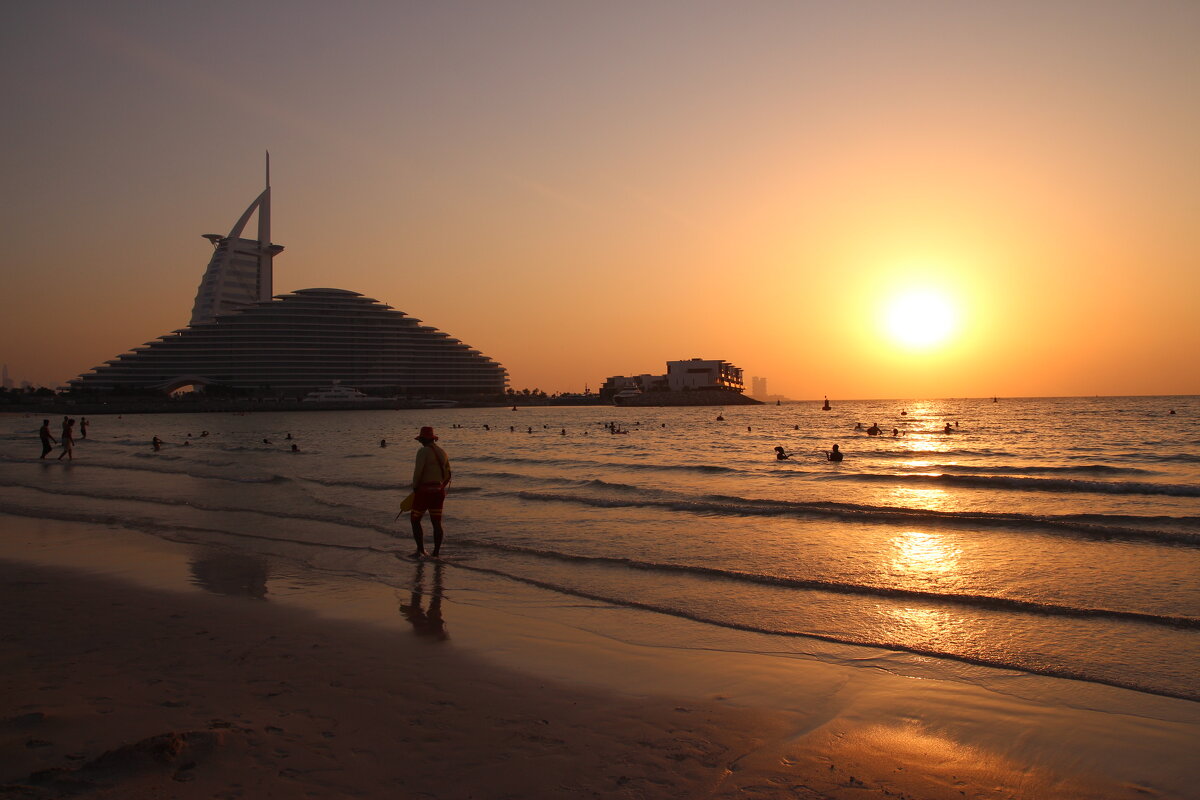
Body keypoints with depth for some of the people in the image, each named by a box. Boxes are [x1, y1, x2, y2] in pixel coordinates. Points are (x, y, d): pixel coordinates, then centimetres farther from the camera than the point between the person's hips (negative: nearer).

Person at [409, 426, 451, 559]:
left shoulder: (423, 451, -13)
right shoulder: (442, 452, 11)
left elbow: (418, 472, -18)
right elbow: (447, 474, 16)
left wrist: (415, 488, -5)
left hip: (424, 490, -7)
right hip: (439, 491, 7)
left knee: (415, 520, 7)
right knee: (436, 523, 8)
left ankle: (421, 550, 2)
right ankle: (436, 553, 10)